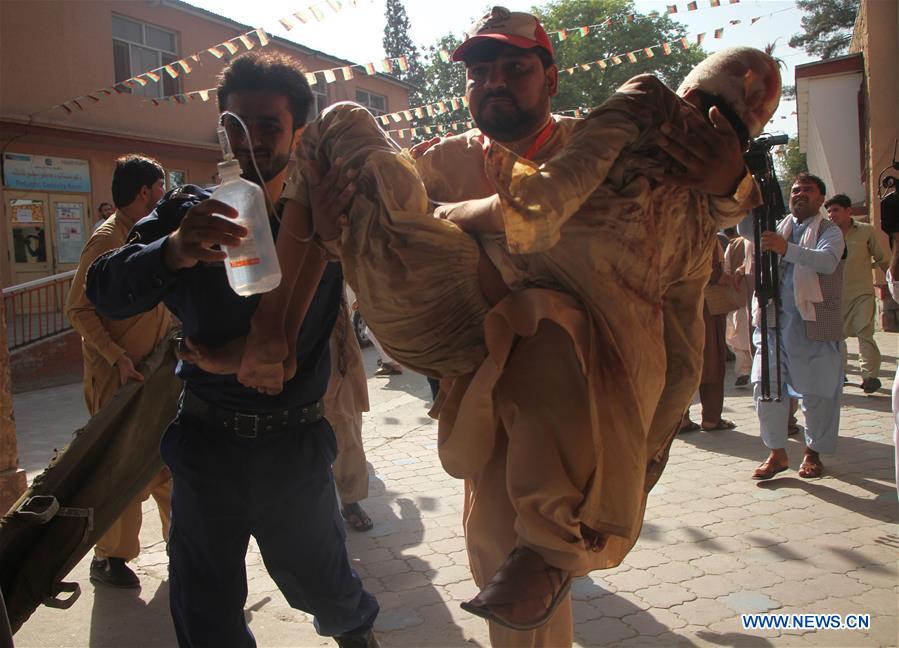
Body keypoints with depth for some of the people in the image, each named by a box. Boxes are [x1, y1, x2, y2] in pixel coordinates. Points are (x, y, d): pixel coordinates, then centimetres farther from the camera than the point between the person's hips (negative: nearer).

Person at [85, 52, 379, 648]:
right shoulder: (190, 212, -1)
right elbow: (106, 292, -15)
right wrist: (173, 251, -35)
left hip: (296, 445, -1)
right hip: (208, 444, 1)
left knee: (320, 584, 14)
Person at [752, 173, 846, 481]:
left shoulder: (829, 231, 1)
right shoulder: (777, 229, 18)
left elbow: (827, 261, -18)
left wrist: (786, 249, -33)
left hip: (815, 324, -4)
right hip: (775, 319, 4)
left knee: (817, 392, 3)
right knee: (765, 386, -1)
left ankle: (813, 453, 21)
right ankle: (777, 453, 11)